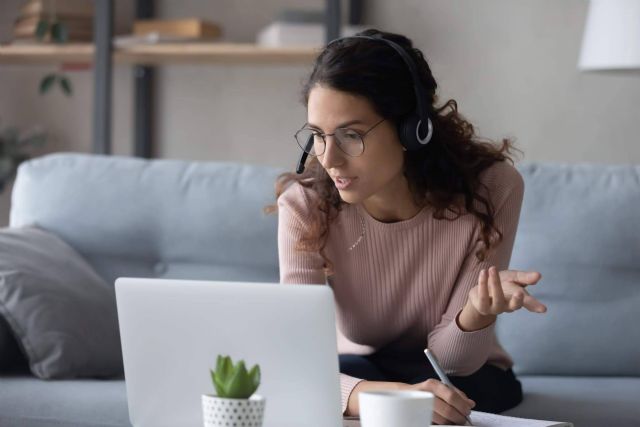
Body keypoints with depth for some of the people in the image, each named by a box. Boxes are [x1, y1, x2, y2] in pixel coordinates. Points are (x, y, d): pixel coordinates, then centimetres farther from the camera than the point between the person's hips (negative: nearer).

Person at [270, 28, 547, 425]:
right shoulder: (306, 204, -24)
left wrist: (478, 312, -45)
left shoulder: (491, 188, -26)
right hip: (358, 368, 0)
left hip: (463, 374, 0)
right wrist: (377, 395, -53)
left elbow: (450, 358, -21)